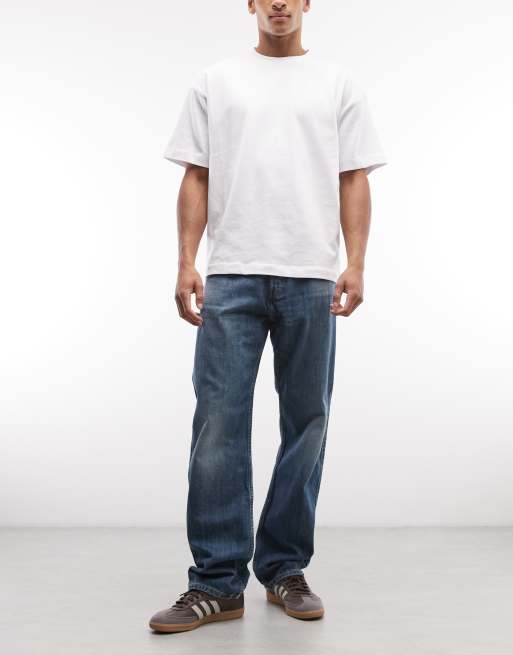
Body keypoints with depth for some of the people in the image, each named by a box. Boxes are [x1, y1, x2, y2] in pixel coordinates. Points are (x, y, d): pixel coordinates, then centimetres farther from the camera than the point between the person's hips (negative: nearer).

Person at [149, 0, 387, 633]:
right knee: (218, 424, -5)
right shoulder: (215, 80, 12)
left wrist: (355, 263, -7)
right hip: (231, 277, 0)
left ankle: (283, 569, 20)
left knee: (305, 424, 6)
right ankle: (217, 581, 4)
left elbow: (353, 180, 5)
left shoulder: (337, 82, 11)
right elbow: (196, 178, 7)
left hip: (311, 279, 1)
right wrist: (186, 263, -4)